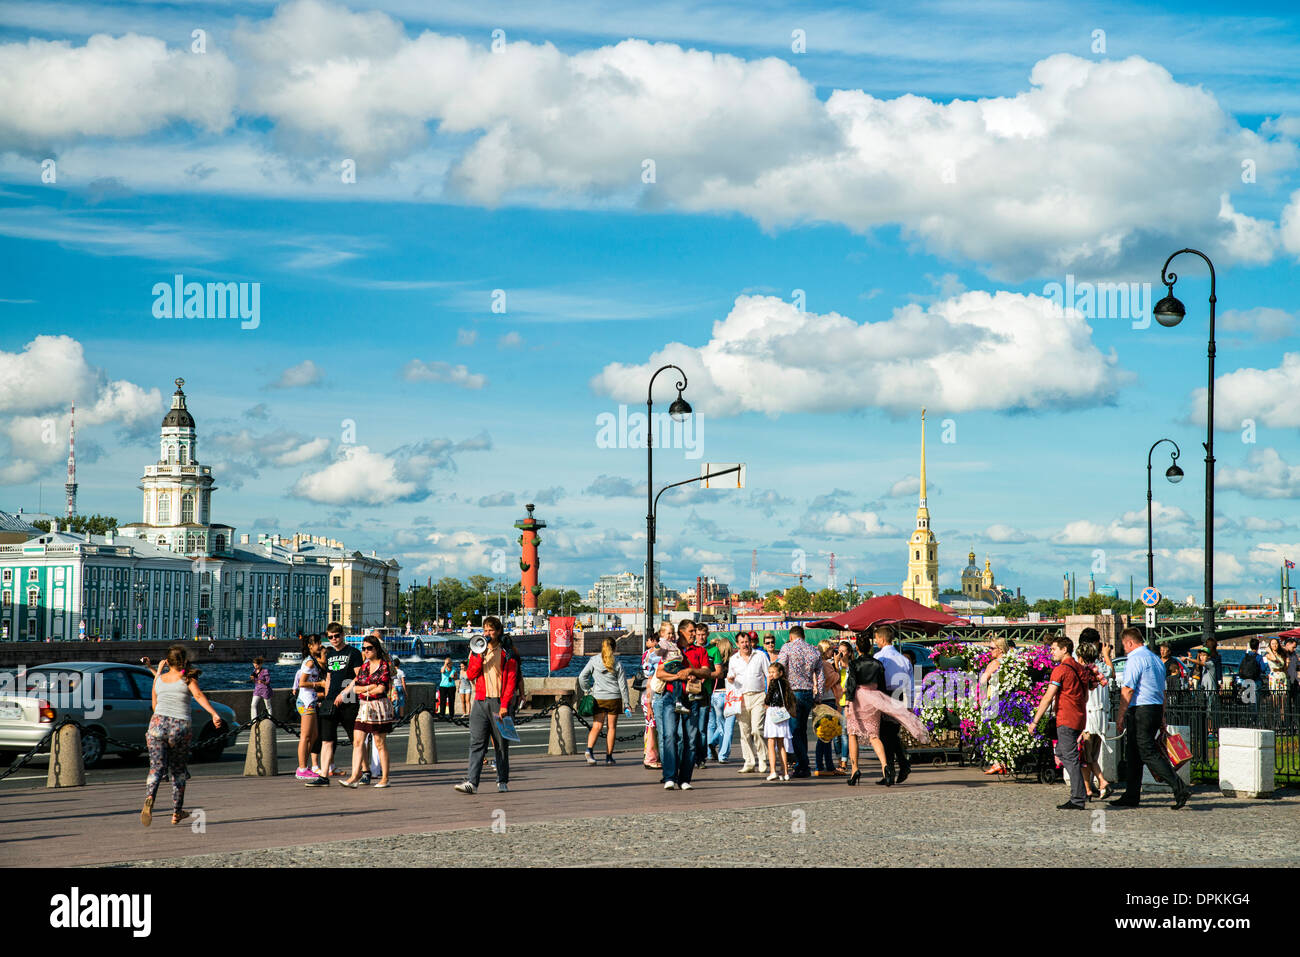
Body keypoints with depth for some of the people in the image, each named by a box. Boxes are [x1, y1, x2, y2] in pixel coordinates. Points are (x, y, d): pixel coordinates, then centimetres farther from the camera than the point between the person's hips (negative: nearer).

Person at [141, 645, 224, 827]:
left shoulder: (159, 680, 11)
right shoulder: (188, 679, 1)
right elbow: (199, 696, -18)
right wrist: (214, 714, -27)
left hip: (158, 723, 2)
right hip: (180, 728, -2)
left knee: (156, 767, -6)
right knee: (178, 771, 14)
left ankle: (149, 798, -36)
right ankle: (177, 813, 20)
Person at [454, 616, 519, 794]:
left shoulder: (507, 653, 1)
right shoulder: (477, 651, 13)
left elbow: (511, 680, -5)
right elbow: (470, 674, 3)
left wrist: (505, 704, -13)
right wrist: (480, 656, -10)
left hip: (499, 702, -3)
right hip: (481, 701, 3)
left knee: (501, 744, 5)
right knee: (476, 742, -7)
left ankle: (503, 781, 18)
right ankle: (471, 782, -14)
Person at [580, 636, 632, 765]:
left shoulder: (594, 660, -1)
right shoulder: (618, 663, -3)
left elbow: (582, 677, -6)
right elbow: (622, 684, 0)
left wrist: (587, 690, 9)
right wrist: (626, 703, 5)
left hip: (598, 698, 1)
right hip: (614, 698, -1)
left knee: (596, 726, 3)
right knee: (612, 727, 8)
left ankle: (589, 749, -21)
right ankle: (609, 756, 11)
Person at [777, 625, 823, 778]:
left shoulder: (787, 648, -3)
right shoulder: (814, 651, 10)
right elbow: (821, 677, 10)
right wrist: (817, 697, 15)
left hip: (793, 692, -5)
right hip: (809, 693, 5)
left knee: (795, 731, -4)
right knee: (802, 730, 15)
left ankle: (803, 767, -9)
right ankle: (802, 764, 18)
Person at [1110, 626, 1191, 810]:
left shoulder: (1135, 659, -10)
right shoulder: (1156, 659, 18)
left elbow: (1128, 690, -16)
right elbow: (1162, 691, 22)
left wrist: (1121, 715, -14)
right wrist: (1162, 719, 25)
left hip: (1140, 710, -9)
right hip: (1156, 709, 9)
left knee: (1149, 753, -10)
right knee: (1133, 753, 14)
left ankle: (1180, 788, -17)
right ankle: (1132, 796, 16)